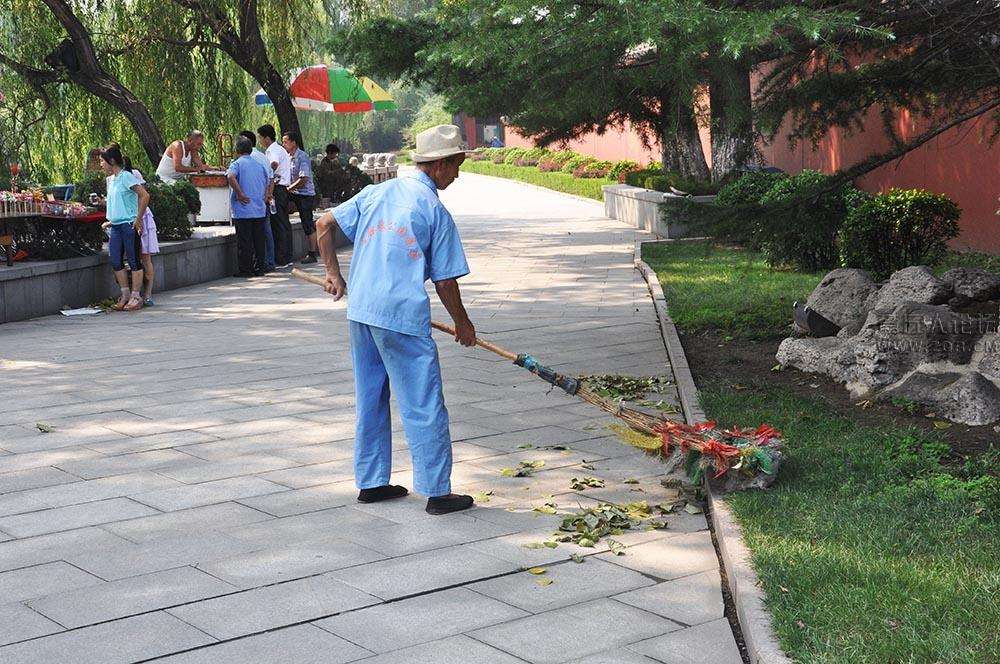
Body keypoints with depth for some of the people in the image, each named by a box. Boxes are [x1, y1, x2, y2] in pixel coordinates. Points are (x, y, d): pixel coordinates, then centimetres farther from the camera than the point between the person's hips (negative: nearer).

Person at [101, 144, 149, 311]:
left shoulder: (126, 177, -11)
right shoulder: (111, 180, 16)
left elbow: (144, 195, -17)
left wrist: (138, 219, -15)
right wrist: (110, 221, 19)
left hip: (129, 224, -9)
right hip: (115, 226, 9)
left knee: (134, 261, -1)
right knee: (115, 261, 5)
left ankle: (135, 296, 3)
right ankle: (125, 294, 14)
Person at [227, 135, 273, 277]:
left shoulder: (237, 164, -5)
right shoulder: (260, 165, 13)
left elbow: (230, 177, -25)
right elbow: (270, 181, 19)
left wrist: (239, 194, -19)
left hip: (243, 211, -5)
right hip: (260, 211, 5)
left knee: (244, 242, 0)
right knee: (259, 240, 11)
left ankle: (246, 270, 2)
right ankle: (259, 269, 14)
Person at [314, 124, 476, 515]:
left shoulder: (377, 192, 10)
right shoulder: (435, 211, -7)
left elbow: (325, 224, 13)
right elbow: (445, 281, -5)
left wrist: (334, 275, 20)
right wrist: (463, 324, 9)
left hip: (360, 310, 7)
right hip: (403, 317, -7)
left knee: (370, 399, 16)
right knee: (424, 406, 0)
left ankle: (371, 482, 24)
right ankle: (437, 491, 4)